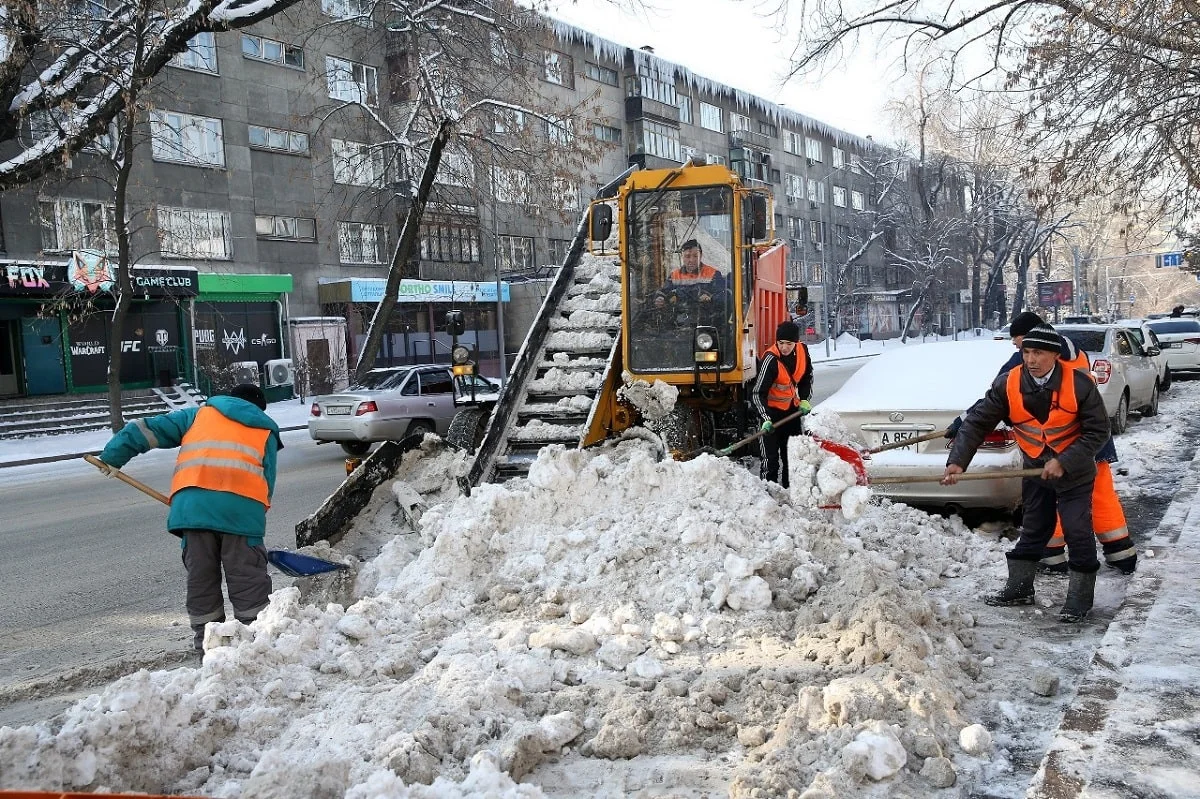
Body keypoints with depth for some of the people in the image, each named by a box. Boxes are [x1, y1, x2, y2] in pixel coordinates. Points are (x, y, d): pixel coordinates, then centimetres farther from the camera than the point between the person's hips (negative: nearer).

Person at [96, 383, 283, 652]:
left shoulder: (198, 415, 28)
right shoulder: (266, 431, 26)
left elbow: (146, 429, 22)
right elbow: (267, 482, 17)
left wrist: (113, 457, 27)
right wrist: (256, 517, 20)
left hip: (193, 504, 1)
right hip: (242, 507, -1)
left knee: (201, 575, 13)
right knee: (247, 576, 6)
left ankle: (206, 638, 19)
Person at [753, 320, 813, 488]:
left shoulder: (802, 350, -9)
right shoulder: (770, 359, -27)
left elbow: (807, 377, 11)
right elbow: (758, 393, -28)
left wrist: (805, 399, -1)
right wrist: (766, 418, -38)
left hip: (792, 410, 6)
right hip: (772, 411, -6)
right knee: (771, 457, -9)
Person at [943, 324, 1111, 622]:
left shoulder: (1080, 384, -22)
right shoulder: (1008, 385, -15)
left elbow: (1097, 431, -17)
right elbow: (977, 422, -15)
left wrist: (1064, 462, -25)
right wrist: (957, 461, -25)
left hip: (1074, 472, -3)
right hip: (1036, 470, 3)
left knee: (1078, 531, -4)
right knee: (1032, 530, 14)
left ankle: (1080, 598, 8)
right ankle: (1019, 588, 26)